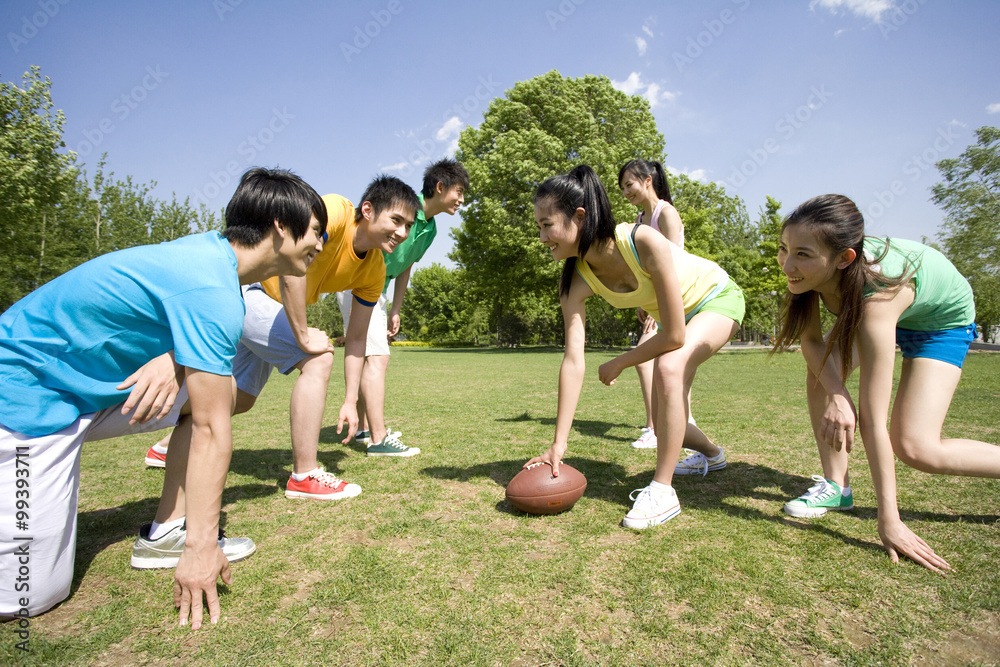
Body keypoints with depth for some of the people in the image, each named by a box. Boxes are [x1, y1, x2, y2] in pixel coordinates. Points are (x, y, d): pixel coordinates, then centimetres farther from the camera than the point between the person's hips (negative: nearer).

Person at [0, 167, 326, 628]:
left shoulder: (212, 248, -2)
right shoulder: (213, 293, -29)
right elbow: (211, 430, -28)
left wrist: (173, 358, -17)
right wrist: (202, 548, -21)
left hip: (85, 382, 9)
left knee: (218, 389, -1)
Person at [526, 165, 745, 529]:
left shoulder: (644, 242, -39)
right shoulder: (576, 280, -23)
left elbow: (674, 336, -33)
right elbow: (573, 360, -26)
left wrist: (617, 364, -21)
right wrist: (559, 443, -28)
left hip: (716, 297, -6)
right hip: (674, 315, 6)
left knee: (669, 369, -34)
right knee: (665, 413, 10)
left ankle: (662, 491, -20)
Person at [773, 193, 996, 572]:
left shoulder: (875, 298, -45)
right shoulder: (818, 266, -30)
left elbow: (872, 419, -43)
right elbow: (811, 340, -16)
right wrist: (836, 395, -34)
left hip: (942, 320, -5)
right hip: (880, 311, 6)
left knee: (914, 448, -15)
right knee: (822, 370, -18)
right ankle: (836, 486, -4)